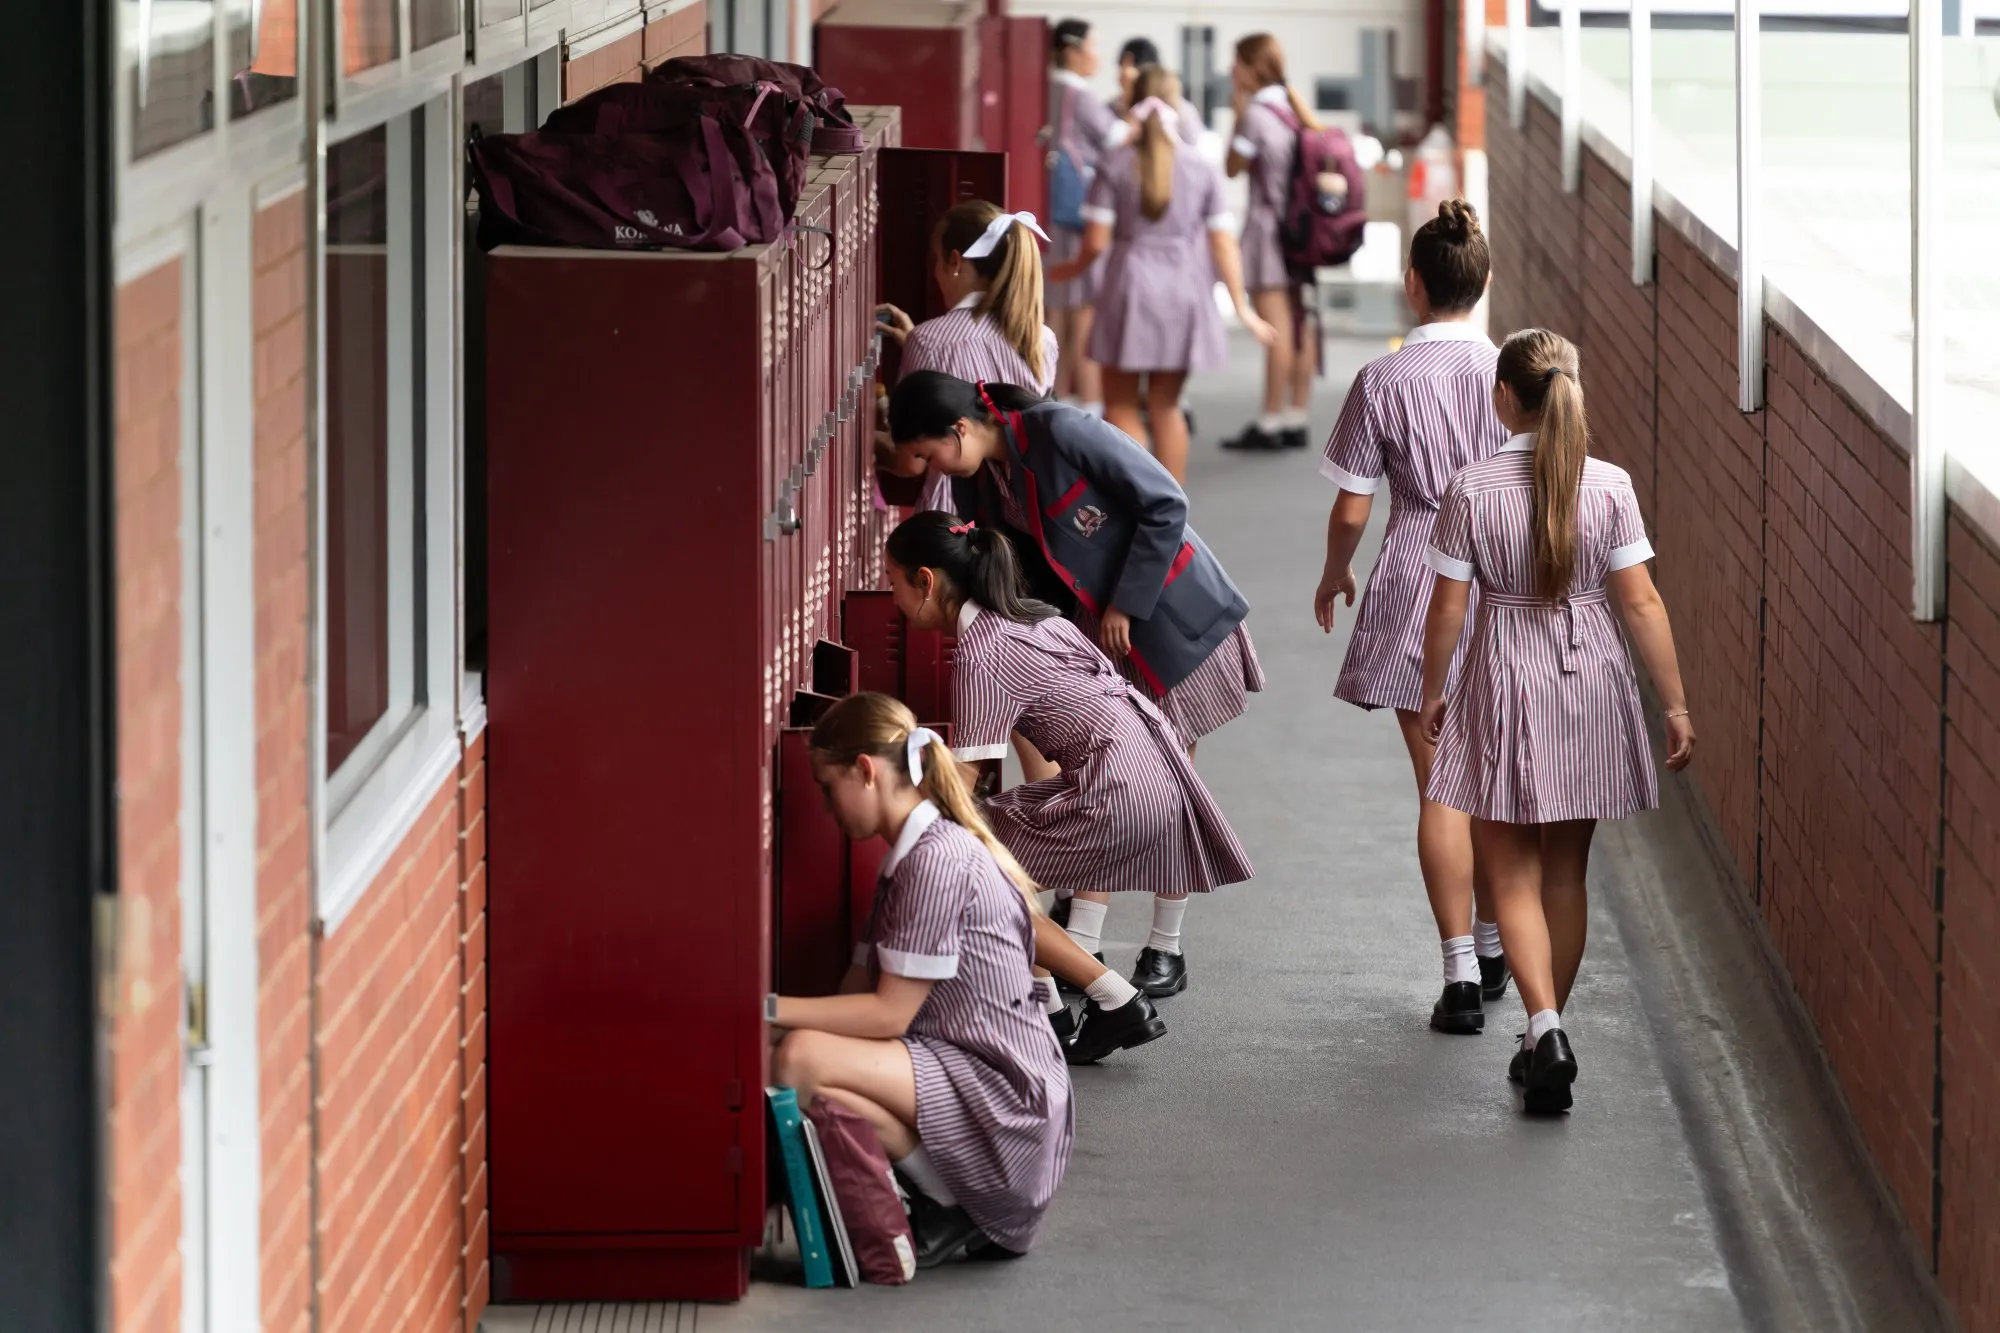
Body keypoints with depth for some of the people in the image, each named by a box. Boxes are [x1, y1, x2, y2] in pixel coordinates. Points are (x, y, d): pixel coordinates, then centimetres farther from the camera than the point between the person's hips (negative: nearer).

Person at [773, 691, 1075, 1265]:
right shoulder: (907, 860, 18)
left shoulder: (937, 860, -15)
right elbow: (863, 992, 11)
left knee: (801, 1058, -26)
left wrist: (771, 1008, -14)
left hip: (1006, 1104, -10)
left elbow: (889, 1012, -16)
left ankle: (950, 1211, -9)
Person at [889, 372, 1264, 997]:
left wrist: (1125, 607, -20)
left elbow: (1165, 507, -23)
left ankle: (1166, 948, 13)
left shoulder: (1063, 433, -26)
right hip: (1097, 624, 7)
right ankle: (1081, 945, 4)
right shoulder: (976, 480, -3)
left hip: (1170, 611, -7)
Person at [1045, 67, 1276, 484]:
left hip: (1130, 290, -3)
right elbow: (1223, 244, 0)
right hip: (1183, 293, 3)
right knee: (1166, 406, 16)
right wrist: (1241, 306, 8)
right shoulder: (1201, 170, 1)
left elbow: (1096, 242, -9)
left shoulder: (1114, 167, -6)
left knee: (1121, 406, 6)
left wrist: (1071, 269, 12)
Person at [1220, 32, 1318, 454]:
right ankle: (1296, 419, 12)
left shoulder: (1256, 113, -12)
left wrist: (1238, 109, -1)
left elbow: (1234, 166, -3)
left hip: (1269, 227, -8)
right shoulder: (1296, 106, 9)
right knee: (1299, 329, 9)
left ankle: (1271, 423, -5)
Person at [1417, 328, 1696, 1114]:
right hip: (1591, 684, 3)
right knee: (1566, 874, 16)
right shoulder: (1608, 486, -6)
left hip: (1506, 687, -3)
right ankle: (1545, 1038, 25)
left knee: (1514, 877, 4)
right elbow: (1640, 602, -6)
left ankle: (1545, 1025, -17)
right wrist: (1675, 705, 1)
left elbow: (1448, 608, -6)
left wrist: (1433, 692, 9)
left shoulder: (1472, 491, -11)